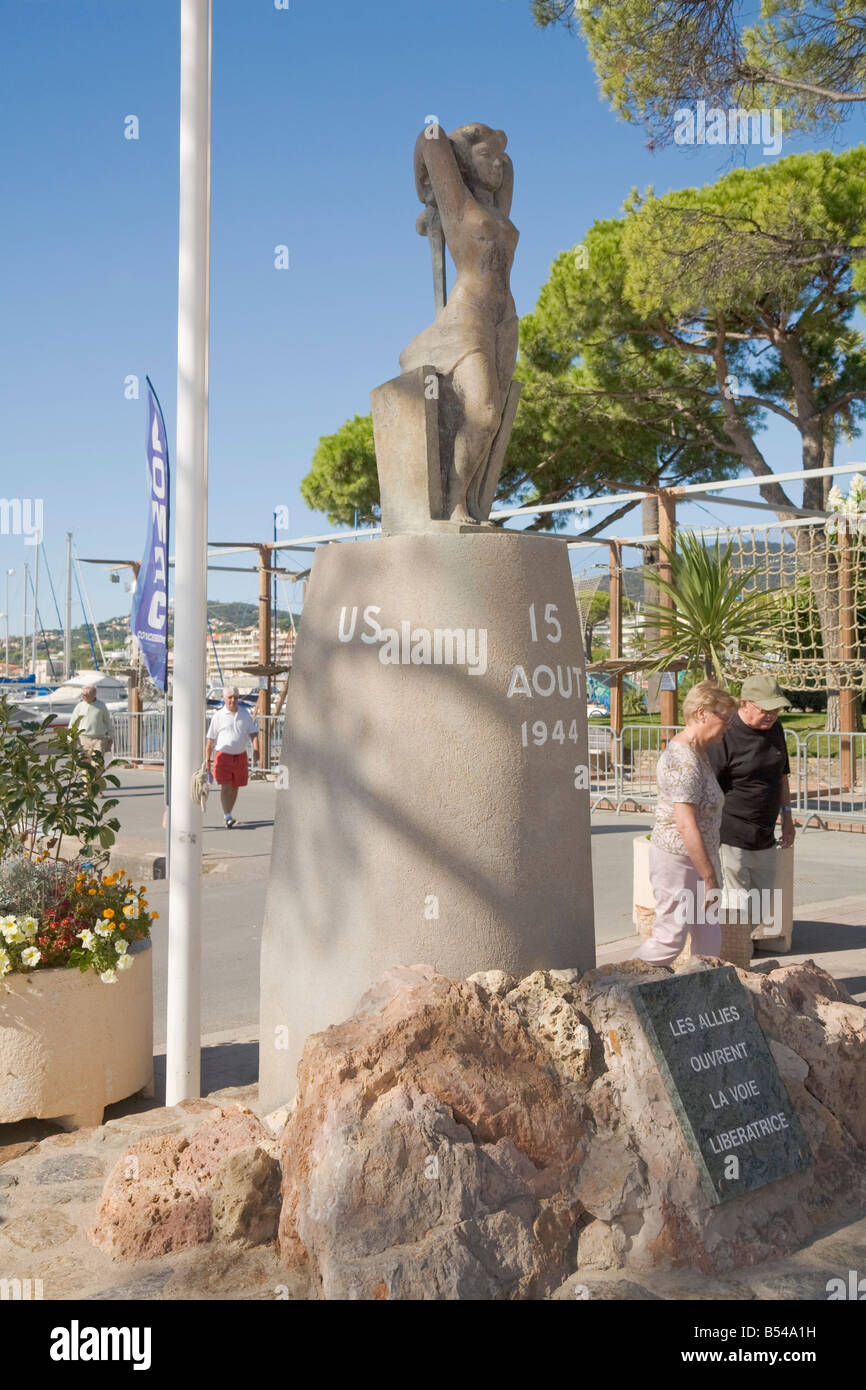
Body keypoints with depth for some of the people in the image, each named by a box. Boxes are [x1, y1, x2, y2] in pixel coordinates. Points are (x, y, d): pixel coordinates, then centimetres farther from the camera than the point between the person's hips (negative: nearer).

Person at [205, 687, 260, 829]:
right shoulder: (218, 716, -2)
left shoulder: (245, 714, 5)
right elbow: (210, 739, 2)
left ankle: (228, 815, 26)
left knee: (235, 787, 11)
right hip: (223, 755, -3)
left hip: (241, 756, 3)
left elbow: (253, 733, 3)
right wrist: (207, 760, 0)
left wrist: (256, 750, -14)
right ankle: (228, 817, -18)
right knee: (225, 787, -13)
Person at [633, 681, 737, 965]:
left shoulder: (696, 750, 10)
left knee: (708, 938, 12)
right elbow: (686, 826, -27)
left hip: (697, 856, 10)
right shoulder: (684, 761, -23)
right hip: (678, 859, -10)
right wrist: (710, 877, -23)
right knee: (670, 939, -1)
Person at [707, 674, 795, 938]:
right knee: (736, 914, -5)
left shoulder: (774, 728, 8)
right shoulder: (725, 736, -17)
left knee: (765, 915, 13)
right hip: (730, 841, -8)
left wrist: (786, 815, 19)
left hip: (765, 841, 8)